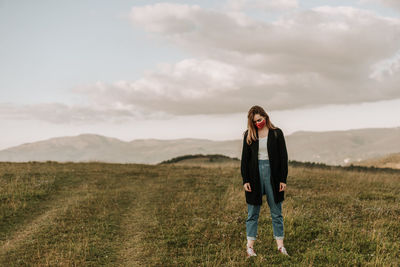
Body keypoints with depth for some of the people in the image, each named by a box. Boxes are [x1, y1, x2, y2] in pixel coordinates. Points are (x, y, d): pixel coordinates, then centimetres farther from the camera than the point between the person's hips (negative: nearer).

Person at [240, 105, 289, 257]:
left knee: (276, 212, 6)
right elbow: (245, 158, 6)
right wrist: (245, 180, -1)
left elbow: (283, 157, 2)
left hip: (273, 174, -1)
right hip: (254, 175, 1)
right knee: (253, 212, 4)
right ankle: (250, 246, 7)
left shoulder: (277, 133, 1)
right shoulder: (249, 135, 5)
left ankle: (280, 245, 10)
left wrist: (283, 179, -4)